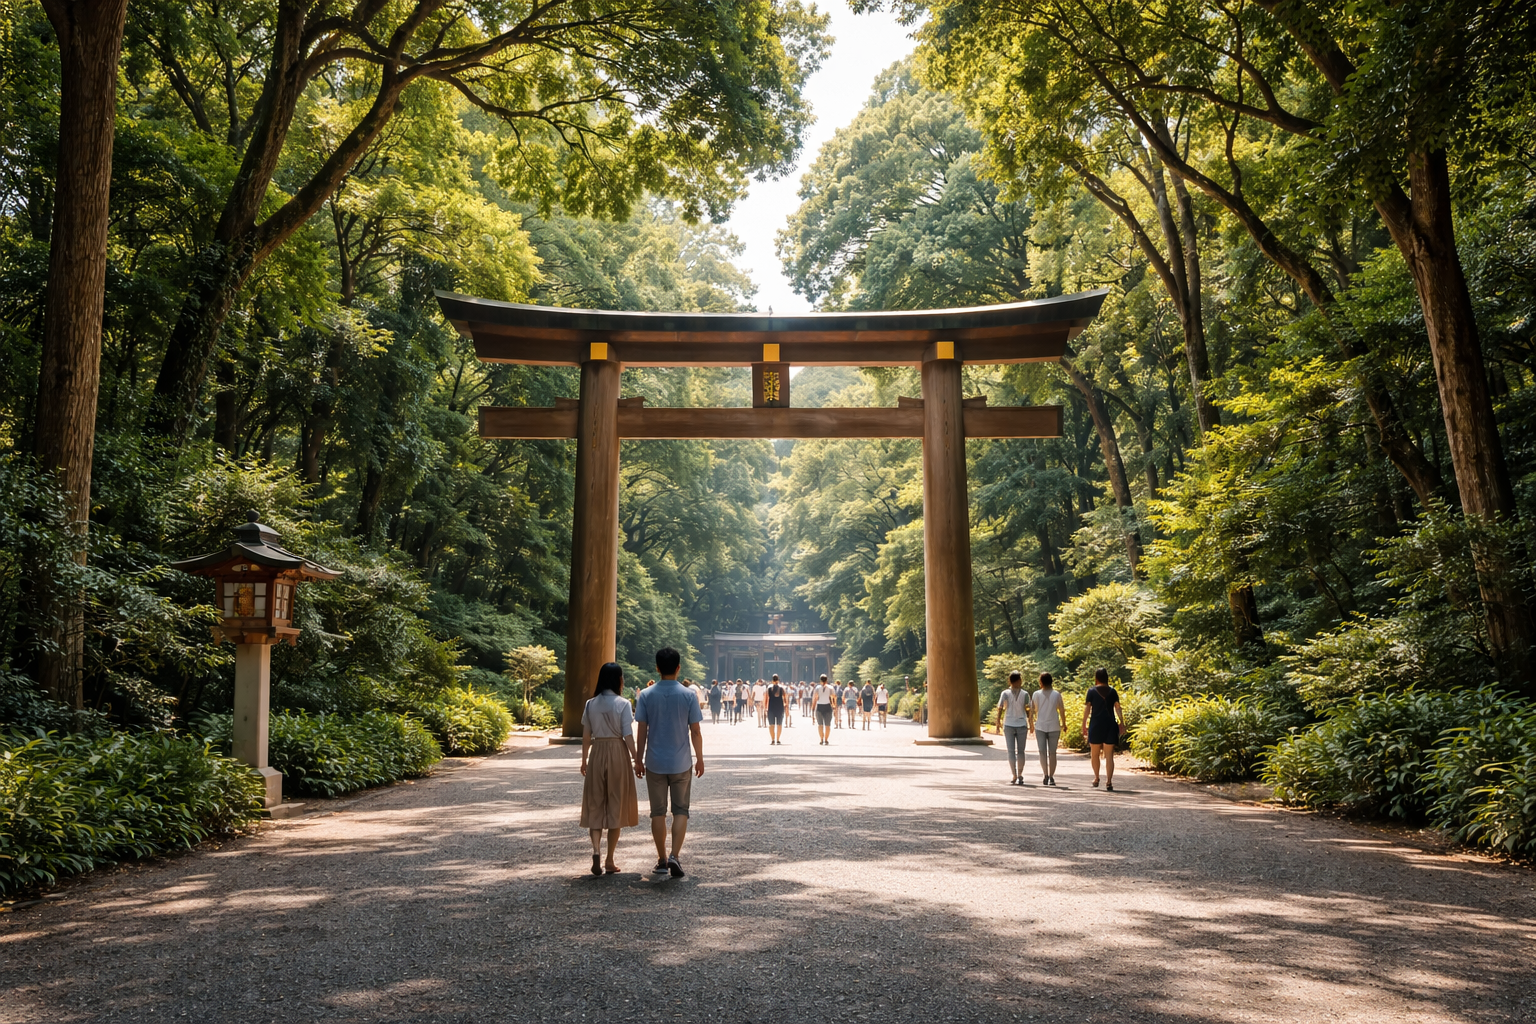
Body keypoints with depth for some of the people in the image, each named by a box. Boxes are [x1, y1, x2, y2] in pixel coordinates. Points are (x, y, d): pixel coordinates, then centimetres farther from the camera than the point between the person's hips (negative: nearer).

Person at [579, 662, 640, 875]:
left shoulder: (591, 704, 2)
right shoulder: (623, 704, -8)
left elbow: (586, 736, 5)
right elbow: (628, 736, -11)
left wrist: (584, 760, 15)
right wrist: (636, 759, -4)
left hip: (597, 754, 3)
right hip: (618, 754, -3)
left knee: (595, 806, 10)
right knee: (615, 806, 7)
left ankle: (596, 850, -11)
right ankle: (610, 861, 12)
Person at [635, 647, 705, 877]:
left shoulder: (646, 695, -4)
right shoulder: (688, 696, -6)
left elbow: (641, 731, -3)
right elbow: (695, 731, -4)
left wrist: (638, 759, 7)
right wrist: (699, 759, 7)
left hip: (654, 763, 1)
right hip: (681, 763, -1)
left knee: (658, 812, 11)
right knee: (680, 810, 9)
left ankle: (662, 859, 17)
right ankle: (675, 855, -7)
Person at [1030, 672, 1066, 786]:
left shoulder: (1036, 694, -2)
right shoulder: (1057, 695, -1)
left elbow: (1032, 710, 2)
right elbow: (1062, 711, 3)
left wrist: (1031, 723, 15)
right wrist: (1064, 724, 18)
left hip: (1040, 727, -1)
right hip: (1054, 727, 1)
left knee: (1042, 752, 1)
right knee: (1052, 753, 7)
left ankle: (1046, 775, -12)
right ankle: (1051, 777, 9)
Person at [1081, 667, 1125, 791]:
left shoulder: (1092, 691, -2)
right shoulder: (1112, 691, 5)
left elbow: (1087, 709, -4)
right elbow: (1118, 708, 1)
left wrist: (1084, 725, 0)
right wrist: (1122, 724, 4)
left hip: (1096, 725, -1)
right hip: (1110, 725, 1)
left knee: (1094, 753, 17)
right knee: (1109, 755, 1)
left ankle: (1096, 778, 27)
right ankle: (1109, 782, -7)